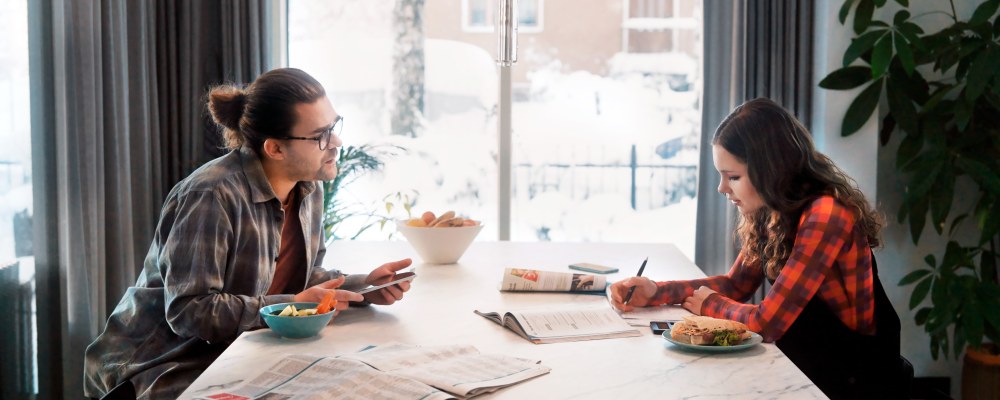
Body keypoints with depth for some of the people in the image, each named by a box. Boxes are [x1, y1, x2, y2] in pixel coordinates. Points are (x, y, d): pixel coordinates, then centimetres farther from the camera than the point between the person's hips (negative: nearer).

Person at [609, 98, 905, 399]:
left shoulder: (824, 215, -24)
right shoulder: (770, 213, 2)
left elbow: (768, 321, -24)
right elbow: (736, 285, 12)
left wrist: (709, 305, -5)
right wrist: (656, 291, -2)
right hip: (804, 361, 7)